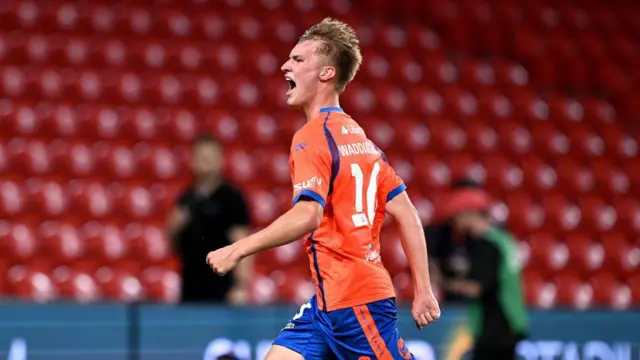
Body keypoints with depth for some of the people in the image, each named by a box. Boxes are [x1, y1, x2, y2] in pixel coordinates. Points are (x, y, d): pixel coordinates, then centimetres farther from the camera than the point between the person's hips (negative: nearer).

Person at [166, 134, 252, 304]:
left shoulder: (231, 197, -4)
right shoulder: (186, 199, 13)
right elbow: (175, 247, 20)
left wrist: (241, 286, -18)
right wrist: (173, 229, -2)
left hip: (221, 291, -5)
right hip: (190, 291, 5)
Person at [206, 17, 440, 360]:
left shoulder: (312, 136, -10)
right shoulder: (356, 136, 16)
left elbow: (307, 216, -25)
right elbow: (406, 213, 13)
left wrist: (237, 250, -19)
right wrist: (423, 291, 12)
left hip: (353, 303, -9)